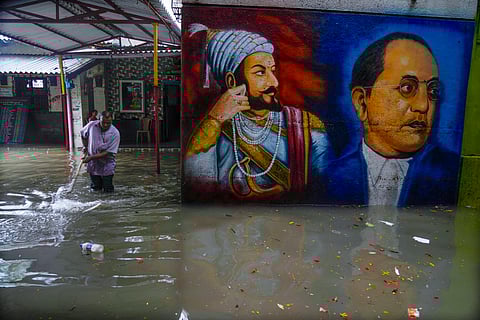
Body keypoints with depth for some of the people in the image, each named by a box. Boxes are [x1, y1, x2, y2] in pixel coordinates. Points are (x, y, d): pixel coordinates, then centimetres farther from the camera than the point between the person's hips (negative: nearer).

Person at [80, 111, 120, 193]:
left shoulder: (115, 133, -18)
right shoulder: (92, 125, -8)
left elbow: (109, 152, -19)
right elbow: (83, 134, 16)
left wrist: (91, 157, -21)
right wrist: (86, 147, 9)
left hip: (107, 165, -2)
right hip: (93, 164, 3)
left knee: (108, 190, 1)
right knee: (96, 188, 9)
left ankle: (107, 181, 31)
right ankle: (98, 182, 41)